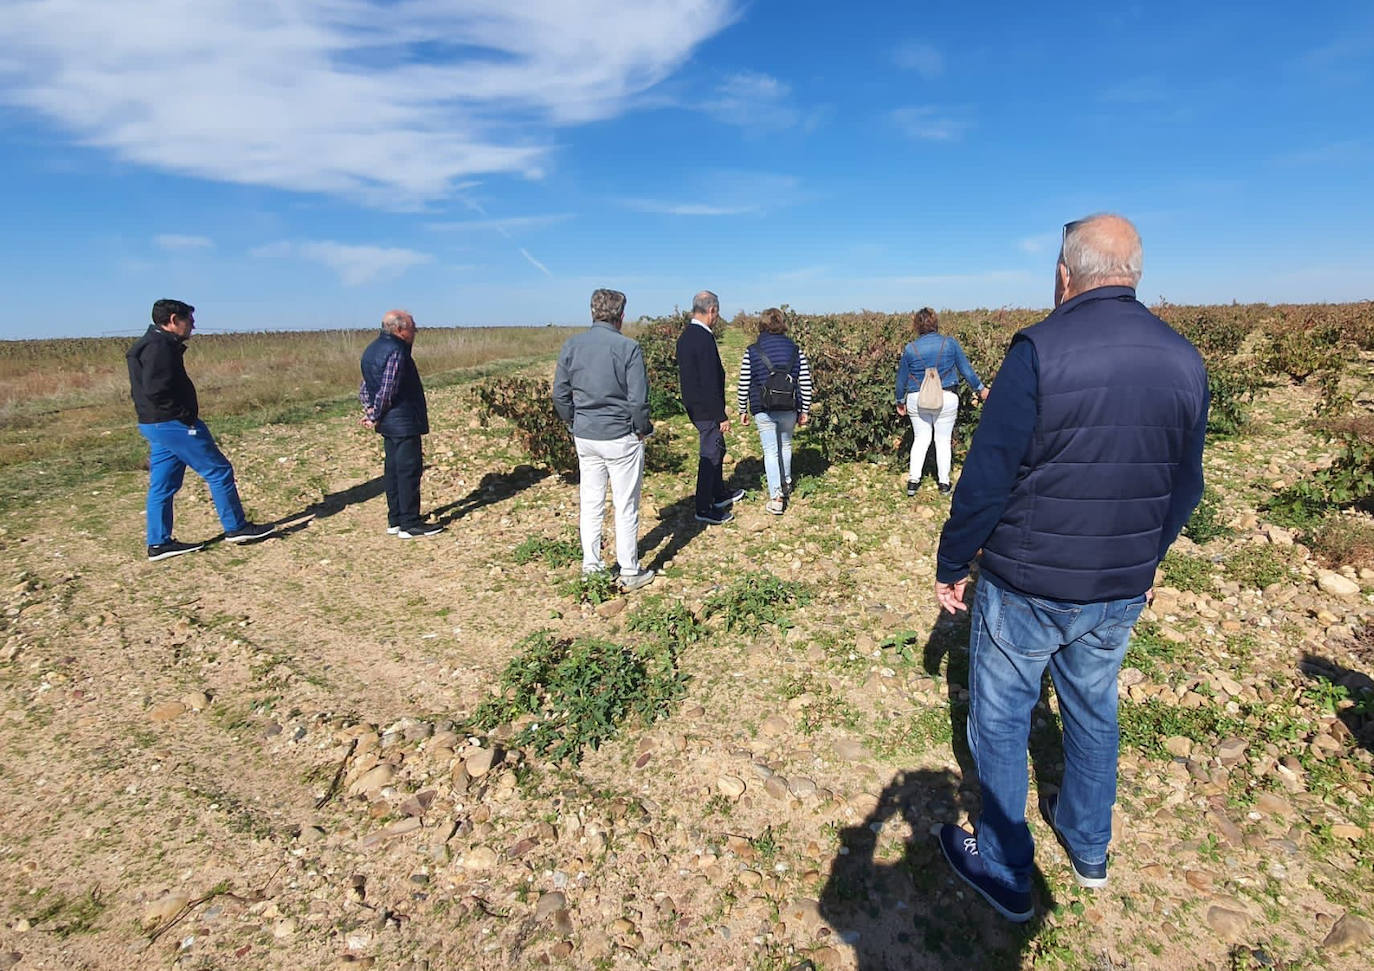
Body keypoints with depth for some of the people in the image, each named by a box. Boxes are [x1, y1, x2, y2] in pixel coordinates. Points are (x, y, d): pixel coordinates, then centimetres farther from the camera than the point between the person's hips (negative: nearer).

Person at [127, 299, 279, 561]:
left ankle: (159, 543, 16)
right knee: (219, 471, -2)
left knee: (162, 485, 11)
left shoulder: (154, 344, 18)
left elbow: (144, 389, 20)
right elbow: (155, 390, -24)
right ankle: (236, 527, 5)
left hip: (154, 425, 11)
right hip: (172, 424, -11)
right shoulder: (160, 346, -14)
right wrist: (185, 415, -18)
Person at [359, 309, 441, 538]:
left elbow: (364, 385, 18)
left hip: (389, 424, 10)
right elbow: (387, 390, -20)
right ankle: (410, 524, 1)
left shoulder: (372, 349, 15)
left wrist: (369, 409, 7)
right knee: (409, 470, -4)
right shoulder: (395, 352, -17)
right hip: (403, 422, -10)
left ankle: (395, 520, 23)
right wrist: (376, 417, -9)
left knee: (393, 470, 14)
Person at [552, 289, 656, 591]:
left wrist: (574, 424, 16)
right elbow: (638, 398, -14)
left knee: (590, 504, 14)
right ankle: (630, 573, 15)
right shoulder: (628, 347, -13)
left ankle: (591, 568, 23)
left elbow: (560, 394, 4)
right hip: (621, 437, -4)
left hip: (585, 437, 5)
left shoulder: (571, 345, 1)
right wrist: (642, 429, 2)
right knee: (626, 507, 5)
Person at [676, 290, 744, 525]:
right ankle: (704, 509, 10)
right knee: (709, 455, 1)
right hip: (706, 408, -10)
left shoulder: (685, 336, 8)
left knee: (717, 448, 23)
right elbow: (710, 382, -23)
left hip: (694, 406, 10)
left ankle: (720, 494, 38)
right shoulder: (704, 338, -22)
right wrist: (721, 416, -16)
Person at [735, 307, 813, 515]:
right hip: (789, 410, 3)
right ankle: (786, 484, 39)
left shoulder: (751, 352, -4)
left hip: (763, 411, -2)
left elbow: (744, 385, -3)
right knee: (785, 446, 22)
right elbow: (805, 383, 2)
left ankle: (776, 498, -5)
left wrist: (743, 410, 7)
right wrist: (805, 410, 10)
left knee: (771, 451, 0)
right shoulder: (795, 350, 1)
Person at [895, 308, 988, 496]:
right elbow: (966, 369, 4)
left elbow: (902, 378, 6)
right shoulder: (950, 344, -3)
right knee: (944, 440, 10)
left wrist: (900, 401, 20)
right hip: (946, 400, 0)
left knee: (921, 439, 12)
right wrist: (980, 389, 19)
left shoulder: (910, 349, -3)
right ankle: (944, 483, 16)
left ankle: (913, 480, 7)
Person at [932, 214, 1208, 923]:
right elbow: (1184, 489, 9)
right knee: (1094, 711, 25)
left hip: (1024, 589, -6)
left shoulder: (1038, 351, -19)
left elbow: (986, 480, -19)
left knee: (1000, 723, 12)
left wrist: (950, 564, -7)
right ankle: (1088, 848, 46)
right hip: (1120, 593, 6)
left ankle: (1005, 874, 29)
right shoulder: (1185, 362, 0)